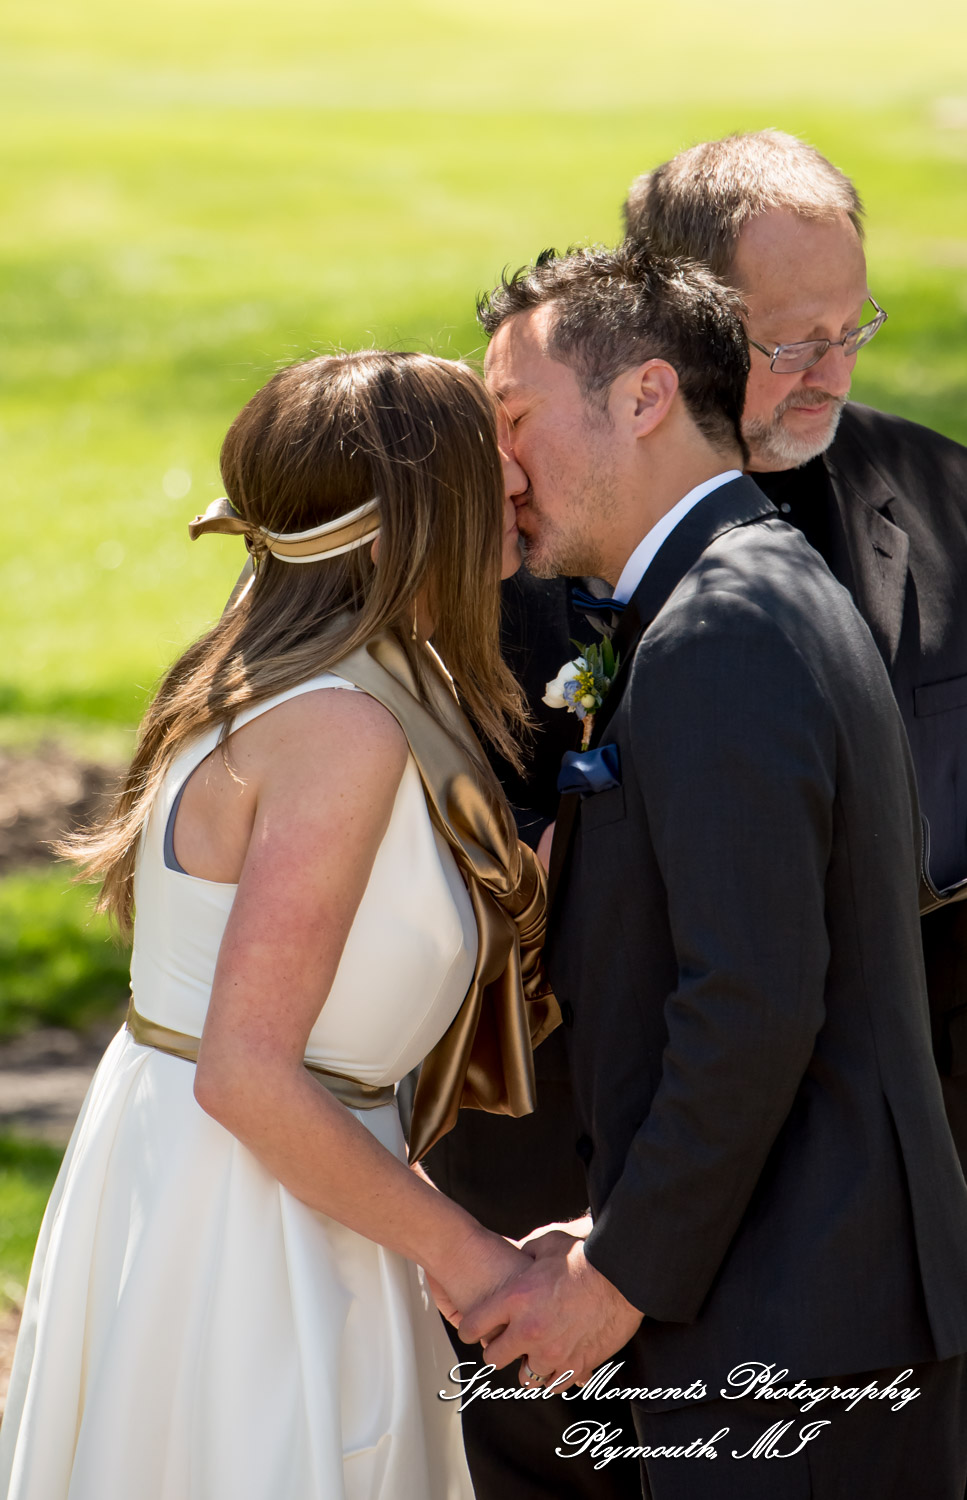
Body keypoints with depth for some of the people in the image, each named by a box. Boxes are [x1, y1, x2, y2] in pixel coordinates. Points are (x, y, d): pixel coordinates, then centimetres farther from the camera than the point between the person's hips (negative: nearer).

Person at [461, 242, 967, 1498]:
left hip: (787, 1336, -10)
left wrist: (625, 1272, -13)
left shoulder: (719, 632, -15)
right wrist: (628, 1234, 15)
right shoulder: (786, 594, 16)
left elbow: (753, 1007, -22)